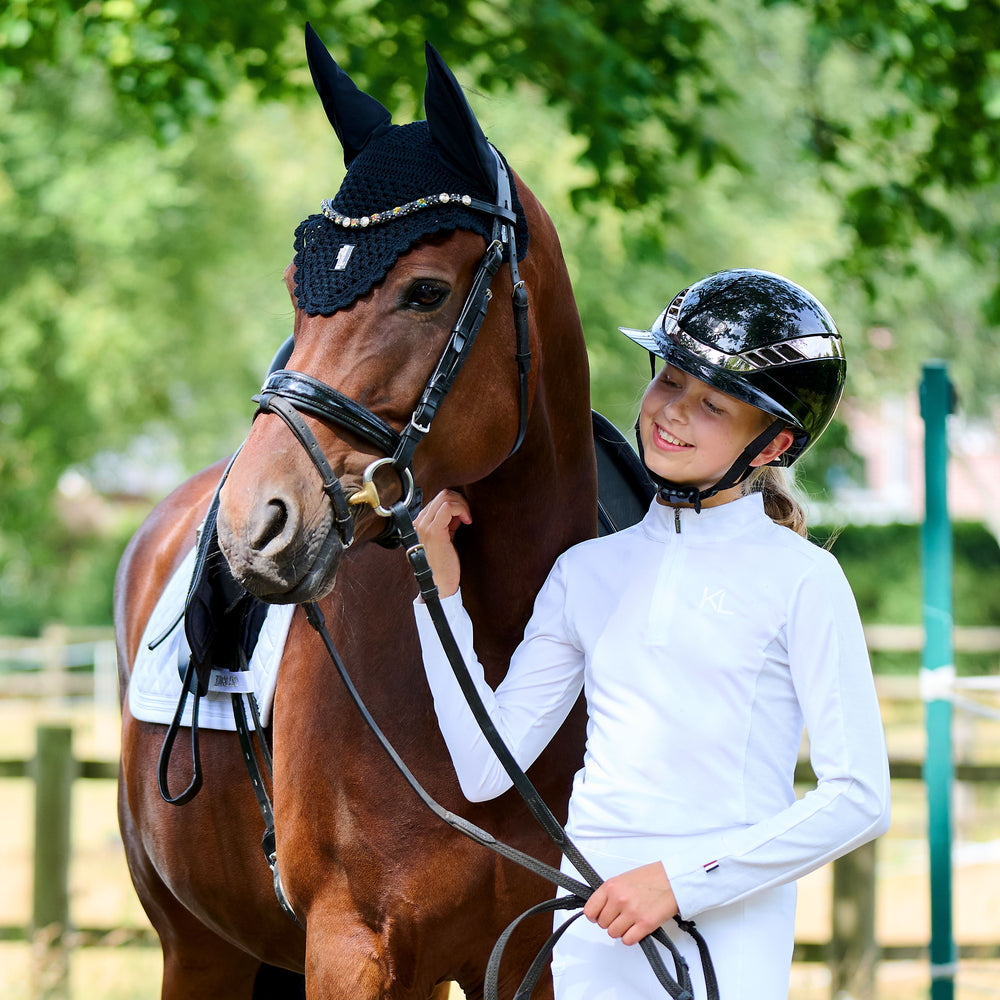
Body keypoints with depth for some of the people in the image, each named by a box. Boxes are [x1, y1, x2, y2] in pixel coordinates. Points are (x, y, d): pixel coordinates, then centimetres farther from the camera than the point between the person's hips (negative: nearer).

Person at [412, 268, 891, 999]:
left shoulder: (798, 580, -2)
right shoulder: (587, 572, 11)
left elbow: (859, 799, -6)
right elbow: (484, 767, 7)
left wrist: (682, 877, -13)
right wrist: (442, 586, 5)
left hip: (732, 939, -4)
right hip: (592, 938, 4)